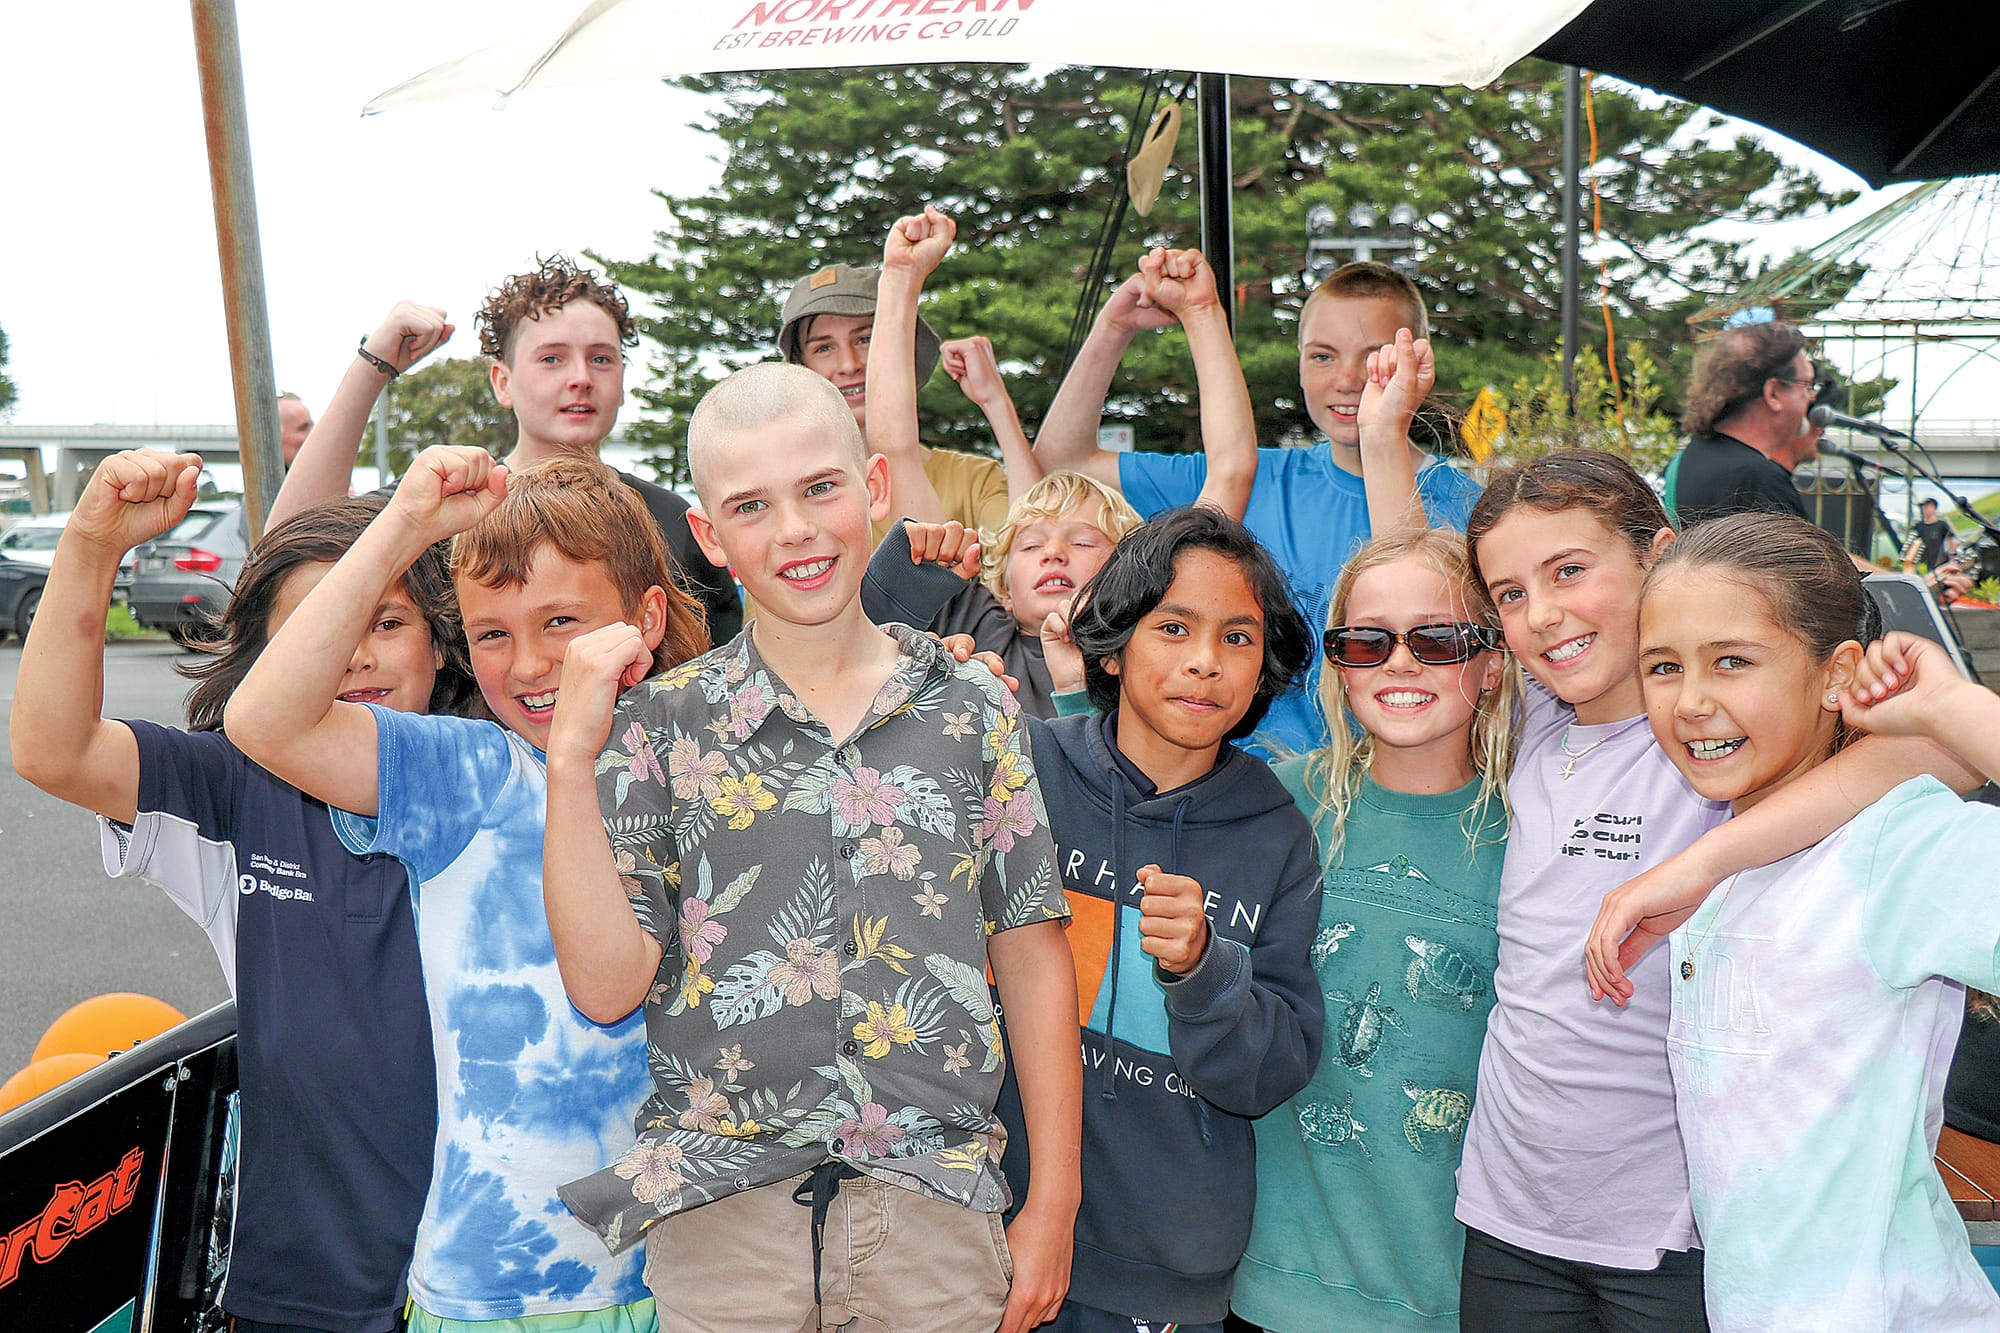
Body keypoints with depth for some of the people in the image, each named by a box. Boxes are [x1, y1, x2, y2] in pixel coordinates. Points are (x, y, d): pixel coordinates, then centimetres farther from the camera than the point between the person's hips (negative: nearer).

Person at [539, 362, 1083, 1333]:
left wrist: (1052, 1205, 3)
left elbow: (1032, 957, 4)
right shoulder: (661, 723, -2)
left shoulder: (972, 708, 0)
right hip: (722, 1213, -1)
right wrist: (571, 759, -15)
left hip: (938, 1211, 1)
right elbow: (606, 986, -7)